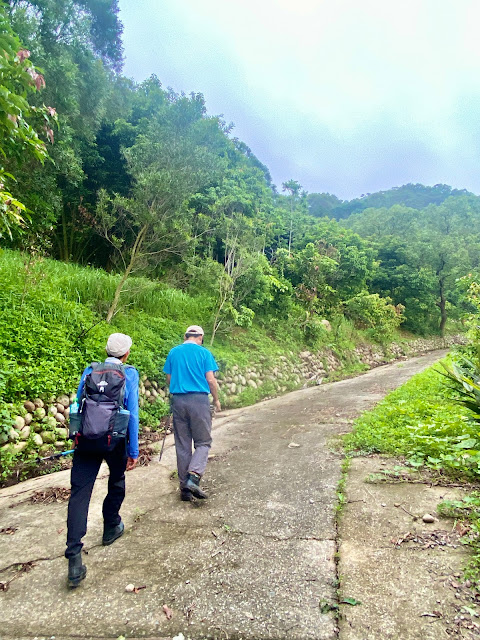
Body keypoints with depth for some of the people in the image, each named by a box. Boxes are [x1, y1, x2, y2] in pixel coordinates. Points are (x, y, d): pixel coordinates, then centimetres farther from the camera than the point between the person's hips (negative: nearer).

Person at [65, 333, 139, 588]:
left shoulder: (89, 370, 8)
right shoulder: (129, 374, -1)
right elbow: (132, 413, -4)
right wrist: (133, 451, 1)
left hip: (85, 440, 2)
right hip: (113, 440, -2)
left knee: (79, 493, 2)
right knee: (117, 482, 25)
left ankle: (74, 558, -4)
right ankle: (111, 528, 42)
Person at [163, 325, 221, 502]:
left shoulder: (173, 352, 9)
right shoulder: (204, 353, -1)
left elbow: (168, 379, 13)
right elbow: (211, 380, -5)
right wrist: (216, 400, 9)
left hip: (178, 401, 4)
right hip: (199, 400, -3)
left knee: (182, 445, 10)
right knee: (203, 442, 7)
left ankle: (184, 487, 14)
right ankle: (194, 476, -14)